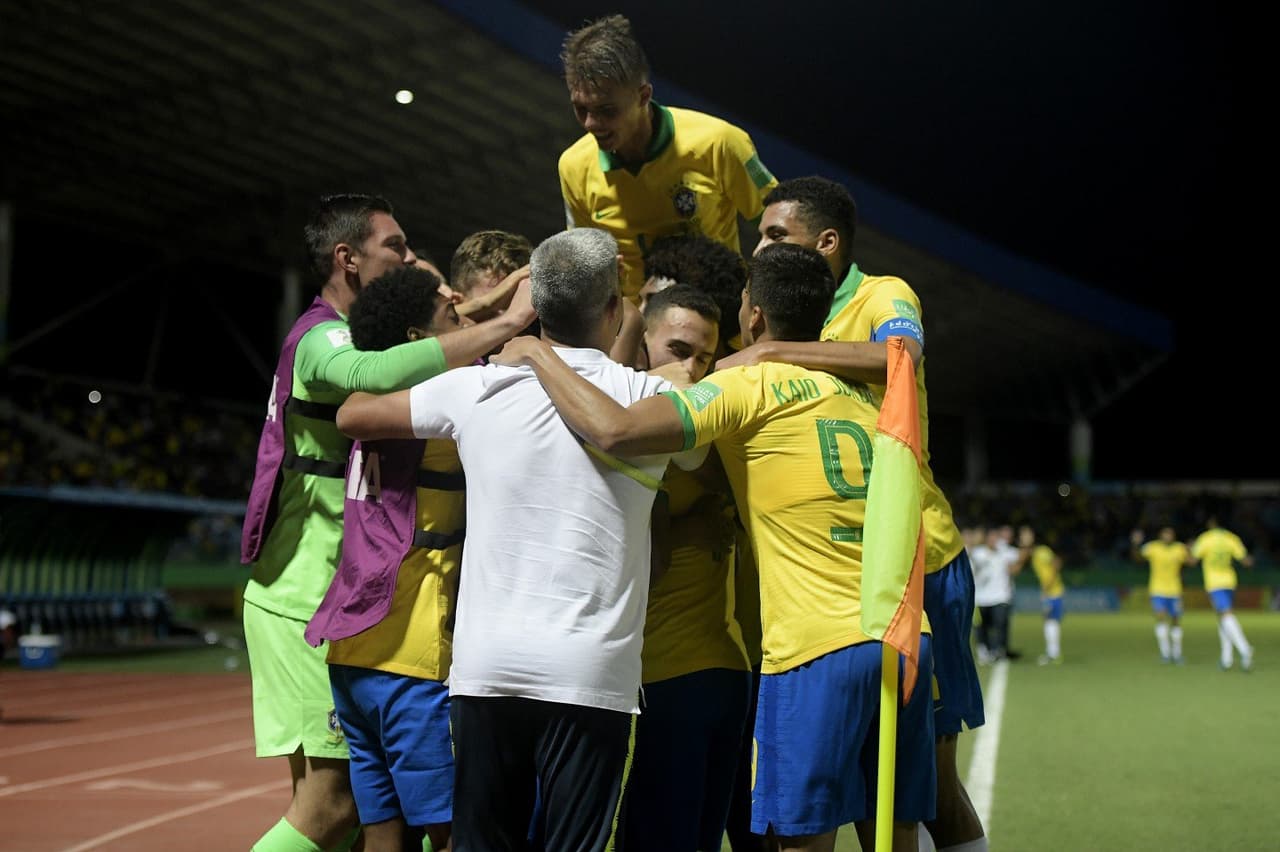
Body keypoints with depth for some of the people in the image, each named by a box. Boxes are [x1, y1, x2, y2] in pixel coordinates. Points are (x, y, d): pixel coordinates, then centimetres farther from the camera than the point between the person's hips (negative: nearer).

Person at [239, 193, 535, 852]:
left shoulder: (342, 336, 19)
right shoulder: (320, 339, -13)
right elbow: (380, 374, -37)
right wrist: (508, 323, -34)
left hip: (331, 596, 10)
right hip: (307, 602, -10)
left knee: (328, 799, 12)